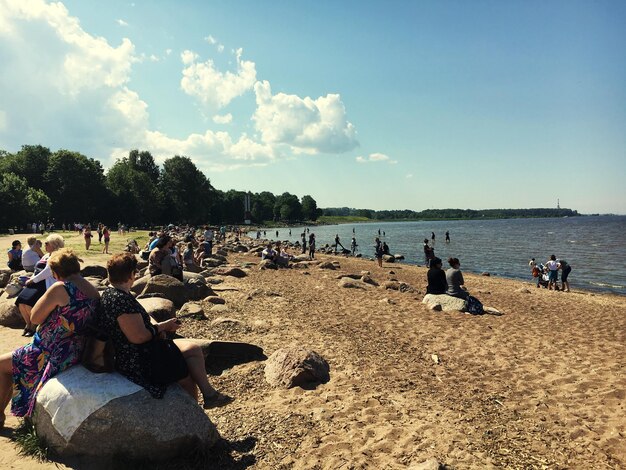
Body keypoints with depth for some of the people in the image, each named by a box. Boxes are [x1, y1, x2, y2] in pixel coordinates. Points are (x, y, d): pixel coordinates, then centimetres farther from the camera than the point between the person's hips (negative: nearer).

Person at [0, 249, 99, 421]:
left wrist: (48, 294, -3)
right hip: (76, 353, 8)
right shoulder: (95, 292, 0)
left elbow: (35, 318, -13)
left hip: (53, 356, -8)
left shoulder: (61, 288, -23)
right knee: (17, 357, 29)